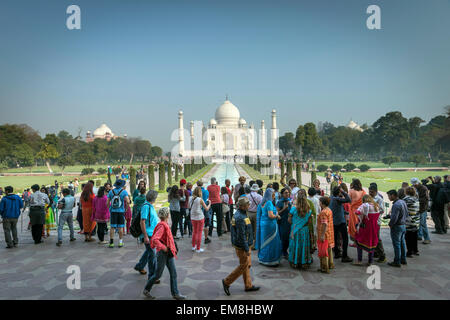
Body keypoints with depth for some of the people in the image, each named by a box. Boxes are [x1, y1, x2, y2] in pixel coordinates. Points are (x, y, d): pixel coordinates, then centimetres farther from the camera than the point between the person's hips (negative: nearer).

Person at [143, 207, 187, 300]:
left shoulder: (165, 225, 8)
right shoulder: (162, 226, -21)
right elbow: (155, 239, -31)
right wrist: (163, 247, -23)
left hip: (168, 253, 9)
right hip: (162, 253, -9)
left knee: (173, 273, 8)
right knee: (158, 274, 6)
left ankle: (175, 293, 15)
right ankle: (146, 290, 26)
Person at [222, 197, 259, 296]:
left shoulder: (239, 214, 6)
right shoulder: (240, 218, -27)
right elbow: (242, 235, -26)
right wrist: (247, 249, -21)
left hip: (245, 244, 10)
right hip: (242, 246, -10)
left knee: (247, 265, 17)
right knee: (243, 266, 2)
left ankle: (248, 285, 29)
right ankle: (227, 282, 14)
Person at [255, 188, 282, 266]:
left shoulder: (262, 203, 10)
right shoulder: (269, 203, -18)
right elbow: (270, 215, -24)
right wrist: (277, 216, -6)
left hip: (263, 224, 9)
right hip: (269, 225, -9)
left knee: (264, 242, 17)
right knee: (271, 243, 1)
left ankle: (262, 258, 26)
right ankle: (270, 261, 9)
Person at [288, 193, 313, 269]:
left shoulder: (293, 209, -11)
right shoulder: (309, 210, -6)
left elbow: (289, 220, -6)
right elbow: (310, 223, -1)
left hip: (295, 231, -1)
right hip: (305, 231, 1)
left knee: (295, 246, 9)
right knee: (304, 246, 10)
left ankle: (294, 263, 17)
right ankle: (304, 263, 17)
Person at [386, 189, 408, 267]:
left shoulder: (396, 205, -24)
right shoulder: (403, 202, 6)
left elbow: (394, 218, -27)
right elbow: (406, 214, 16)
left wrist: (390, 224, -8)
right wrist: (389, 216, 12)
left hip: (397, 226, -9)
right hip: (403, 225, 9)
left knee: (396, 244, -1)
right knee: (402, 243, 18)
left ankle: (397, 262, 6)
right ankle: (403, 259, 29)